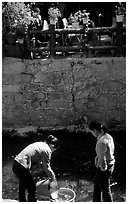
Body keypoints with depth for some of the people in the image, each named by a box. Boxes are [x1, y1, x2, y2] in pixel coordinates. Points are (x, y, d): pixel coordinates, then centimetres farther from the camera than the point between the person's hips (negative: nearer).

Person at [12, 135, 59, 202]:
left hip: (16, 164, 10)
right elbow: (46, 167, -6)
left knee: (23, 184, 32)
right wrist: (52, 177, 11)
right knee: (32, 189, 6)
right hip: (22, 168, -10)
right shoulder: (47, 150, -11)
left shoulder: (39, 144, 15)